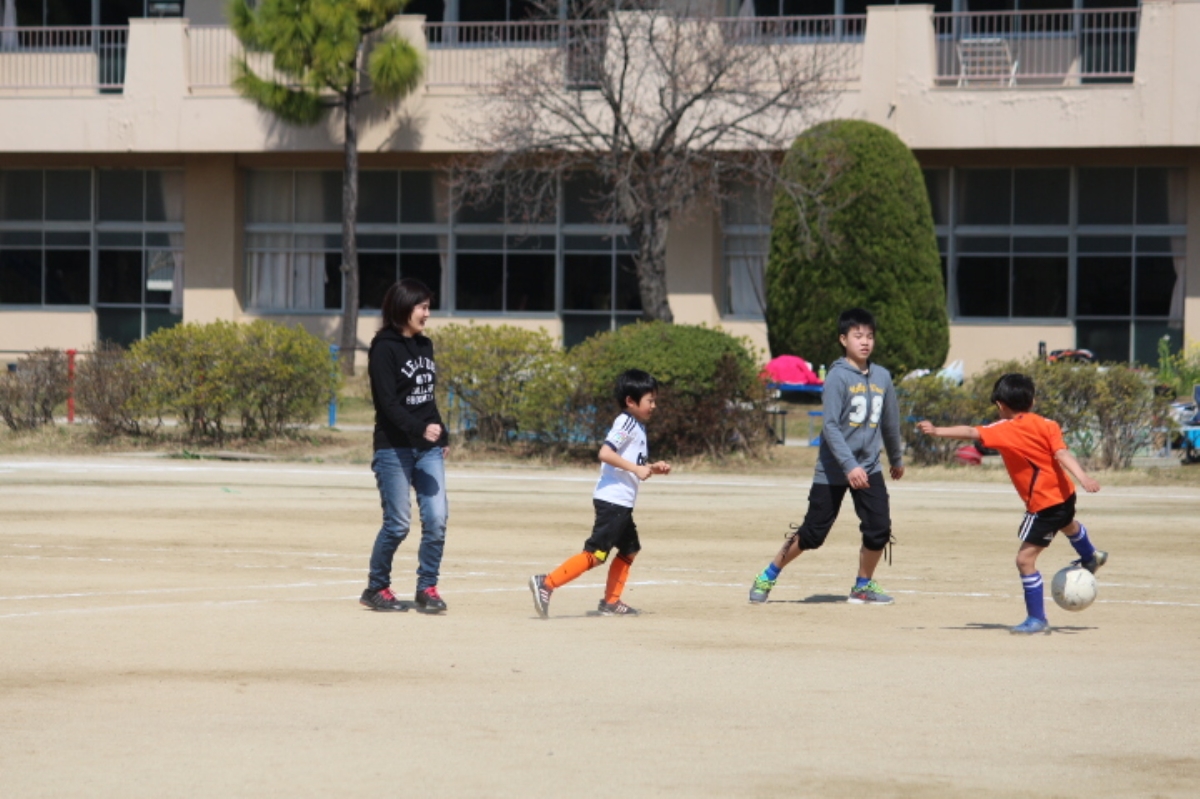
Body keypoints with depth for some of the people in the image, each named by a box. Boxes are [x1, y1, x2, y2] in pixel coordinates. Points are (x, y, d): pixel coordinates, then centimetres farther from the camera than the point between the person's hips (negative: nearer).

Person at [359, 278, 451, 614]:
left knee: (436, 518, -5)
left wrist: (441, 436, 17)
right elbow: (388, 403, -18)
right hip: (394, 449, -6)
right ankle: (376, 588, 13)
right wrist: (420, 429, -31)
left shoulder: (424, 346, 13)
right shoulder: (384, 349, -9)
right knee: (397, 523, -4)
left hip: (428, 448, 6)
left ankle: (427, 588, 5)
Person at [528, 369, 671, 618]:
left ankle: (610, 602, 27)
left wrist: (653, 468, 11)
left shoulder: (638, 427, 18)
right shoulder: (626, 423, -12)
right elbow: (605, 453, -26)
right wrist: (637, 468, -26)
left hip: (623, 503, 11)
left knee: (629, 550, 21)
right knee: (596, 554, -14)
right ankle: (546, 584, -18)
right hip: (612, 500, -11)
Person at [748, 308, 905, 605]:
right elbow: (830, 426, -18)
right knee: (812, 533, -1)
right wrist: (850, 466, -26)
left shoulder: (882, 377, 5)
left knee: (879, 530, -6)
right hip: (833, 469, -5)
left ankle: (863, 587, 15)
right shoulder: (837, 376, -12)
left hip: (869, 468, 5)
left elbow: (890, 422, 19)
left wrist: (896, 459, 29)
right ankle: (768, 577, 17)